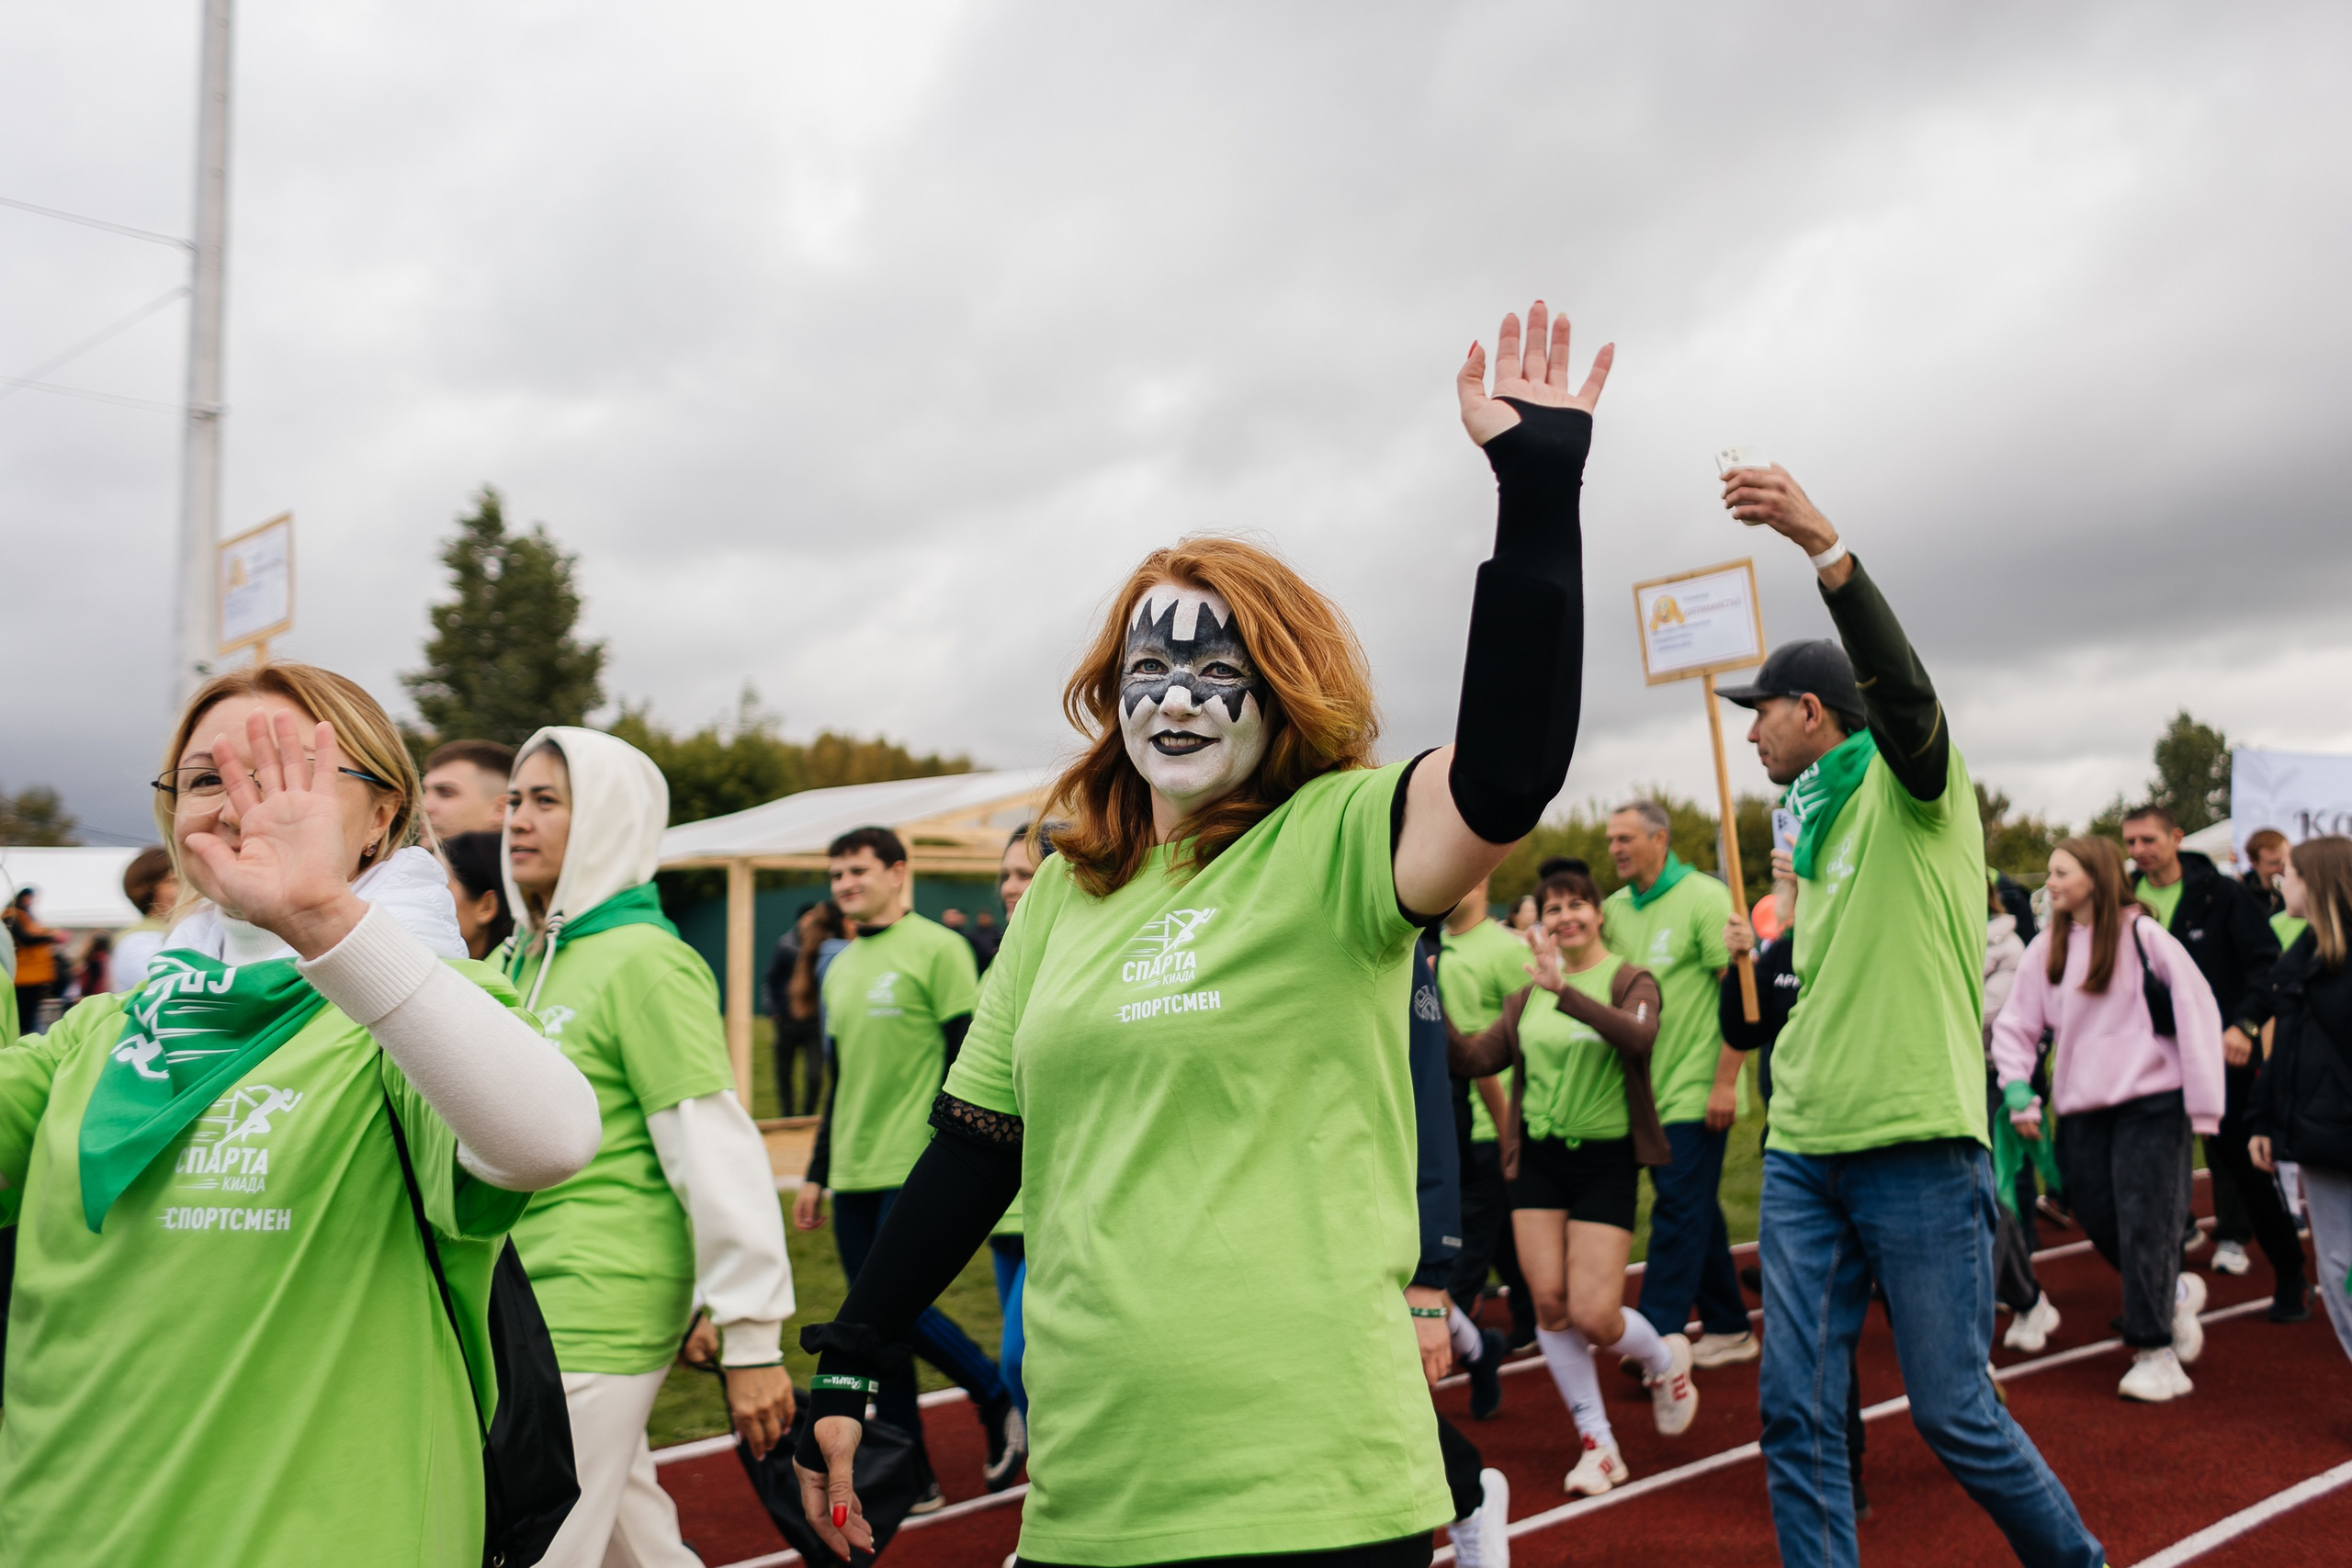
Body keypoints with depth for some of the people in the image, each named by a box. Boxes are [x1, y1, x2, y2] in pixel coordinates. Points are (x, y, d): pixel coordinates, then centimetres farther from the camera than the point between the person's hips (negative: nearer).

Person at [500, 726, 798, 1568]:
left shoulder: (641, 960, -13)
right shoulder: (520, 960, 11)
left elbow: (717, 1153, -17)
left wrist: (753, 1338, -18)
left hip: (599, 1314, -8)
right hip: (525, 1308, 8)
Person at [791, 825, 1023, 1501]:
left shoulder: (937, 949, -7)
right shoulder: (841, 969, 16)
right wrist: (815, 1173, 20)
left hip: (915, 1171, -7)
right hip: (854, 1174, 7)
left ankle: (999, 1401, 14)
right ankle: (910, 1477, 17)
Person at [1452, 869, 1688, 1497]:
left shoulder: (1631, 980, -5)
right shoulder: (1527, 996, 9)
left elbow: (1639, 1038, -28)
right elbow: (1474, 1060, 2)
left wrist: (1564, 988, -40)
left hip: (1606, 1159, -4)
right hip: (1539, 1156, 4)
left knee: (1593, 1315, -8)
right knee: (1549, 1302, 0)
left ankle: (1665, 1359, 28)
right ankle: (1598, 1443, 19)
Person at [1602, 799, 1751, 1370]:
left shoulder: (1704, 897, -8)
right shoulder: (1614, 907, 10)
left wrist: (1725, 1081, -16)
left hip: (1696, 1088, -6)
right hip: (1646, 1088, 7)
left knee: (1679, 1209, -6)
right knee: (1698, 1210, 14)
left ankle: (1657, 1338, -3)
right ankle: (1728, 1329, 26)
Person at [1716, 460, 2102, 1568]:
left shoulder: (1911, 785, -3)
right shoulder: (1809, 823, 18)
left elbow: (1899, 682, -26)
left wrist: (1821, 542, -37)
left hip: (1917, 1147, -7)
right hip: (1801, 1152, 7)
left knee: (1953, 1413, 2)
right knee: (1796, 1414, 3)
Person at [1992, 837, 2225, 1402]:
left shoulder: (2141, 934, -4)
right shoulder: (2045, 949, 8)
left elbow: (2197, 1008, -4)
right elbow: (2015, 1025, 14)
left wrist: (2202, 1102, -7)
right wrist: (2017, 1088, -1)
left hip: (2151, 1100, -5)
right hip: (2081, 1107, 5)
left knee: (2143, 1221, -7)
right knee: (2099, 1220, 5)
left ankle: (2155, 1351, 3)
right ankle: (2174, 1292, 33)